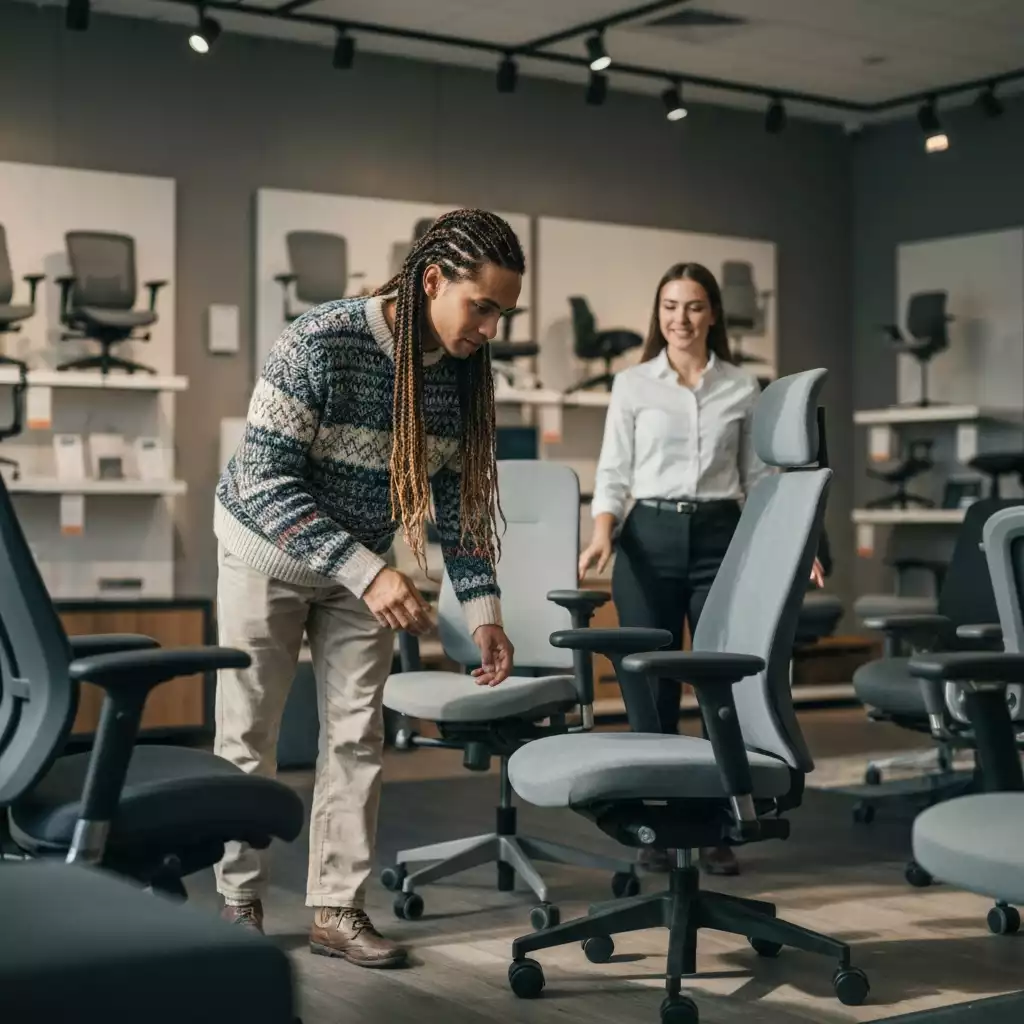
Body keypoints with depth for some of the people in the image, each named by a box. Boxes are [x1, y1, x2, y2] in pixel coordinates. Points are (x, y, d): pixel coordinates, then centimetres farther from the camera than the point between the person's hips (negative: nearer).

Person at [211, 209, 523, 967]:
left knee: (357, 734, 2)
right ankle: (240, 901, 20)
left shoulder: (464, 372, -13)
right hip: (268, 550, -4)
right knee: (249, 735, 5)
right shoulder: (320, 343, -31)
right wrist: (366, 572, -40)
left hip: (363, 562, 5)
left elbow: (461, 495, -4)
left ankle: (337, 909, 10)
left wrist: (482, 607, -14)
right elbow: (265, 481, -31)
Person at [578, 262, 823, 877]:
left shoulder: (743, 387, 7)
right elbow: (614, 472, 2)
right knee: (648, 682, 0)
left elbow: (757, 475, 10)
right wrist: (603, 533, -15)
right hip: (650, 537, 0)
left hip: (719, 536, 1)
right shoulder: (632, 384, 4)